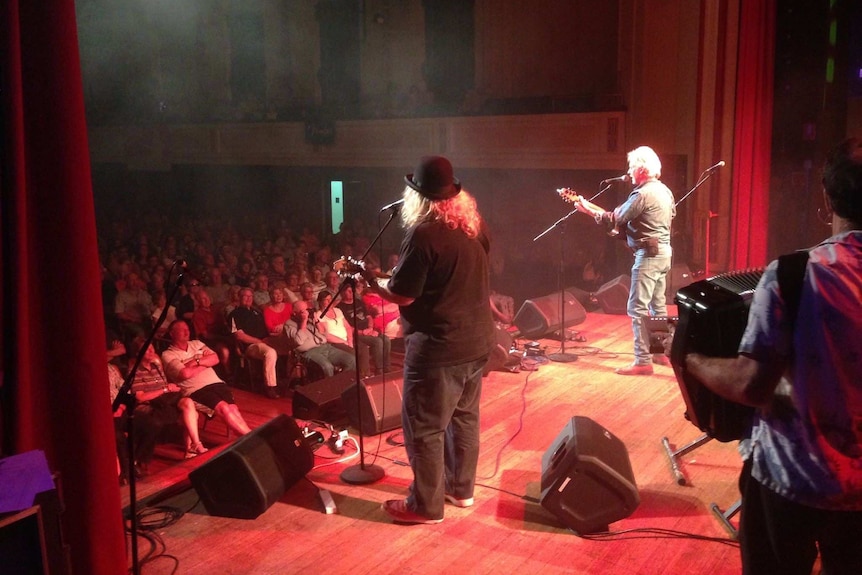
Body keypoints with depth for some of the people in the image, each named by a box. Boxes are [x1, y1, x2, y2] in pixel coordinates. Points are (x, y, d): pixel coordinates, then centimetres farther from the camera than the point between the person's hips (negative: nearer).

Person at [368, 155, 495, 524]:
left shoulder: (423, 233, -20)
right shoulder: (474, 223, 5)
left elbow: (401, 294, -16)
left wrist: (371, 281, 1)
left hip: (438, 347, -8)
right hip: (477, 339, 8)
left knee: (423, 426, 5)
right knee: (465, 415, 20)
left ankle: (426, 505, 15)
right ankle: (461, 487, 34)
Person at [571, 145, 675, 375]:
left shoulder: (642, 194, -18)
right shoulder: (664, 190, 12)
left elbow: (616, 220, -15)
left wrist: (589, 210, -3)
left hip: (649, 254, -10)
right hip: (664, 251, 10)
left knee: (637, 308, -8)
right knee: (658, 305, 16)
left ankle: (643, 361, -8)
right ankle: (662, 352, 23)